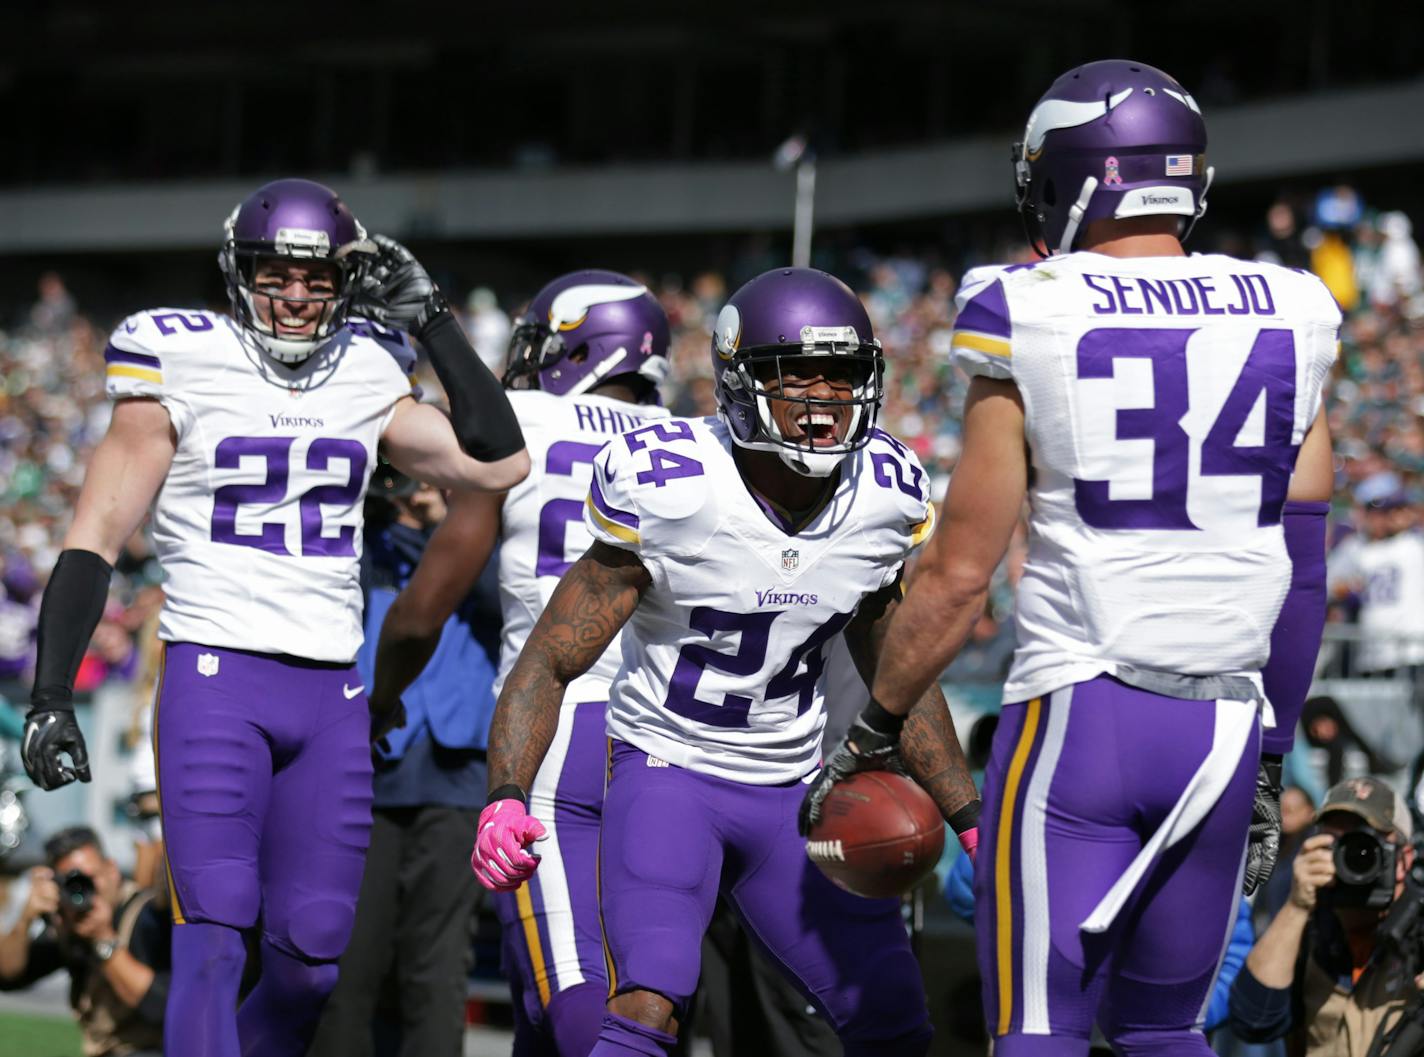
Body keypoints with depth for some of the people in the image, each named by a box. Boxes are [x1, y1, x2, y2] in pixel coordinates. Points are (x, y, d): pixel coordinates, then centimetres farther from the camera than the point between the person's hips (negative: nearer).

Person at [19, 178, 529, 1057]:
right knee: (214, 944, -16)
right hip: (216, 679, -5)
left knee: (311, 966, 3)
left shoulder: (365, 379, 11)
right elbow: (95, 540, -1)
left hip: (330, 696, 5)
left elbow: (499, 462, 6)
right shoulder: (184, 369, -1)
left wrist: (428, 316, 6)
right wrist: (50, 695, -9)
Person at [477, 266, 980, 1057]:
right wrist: (505, 797, -28)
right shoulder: (668, 493, -19)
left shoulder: (887, 501, -4)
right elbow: (551, 661, -14)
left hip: (794, 791, 5)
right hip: (668, 771, -5)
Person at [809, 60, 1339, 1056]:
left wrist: (874, 730, 9)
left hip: (1078, 712, -4)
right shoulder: (1286, 319, 6)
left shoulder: (1035, 321, -5)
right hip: (1227, 726, 4)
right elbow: (1303, 571, 10)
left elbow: (961, 571, -3)